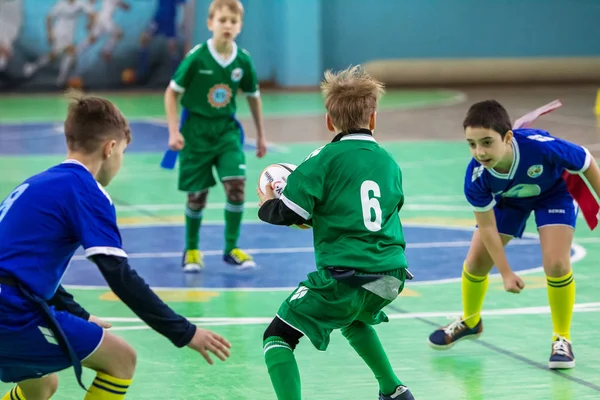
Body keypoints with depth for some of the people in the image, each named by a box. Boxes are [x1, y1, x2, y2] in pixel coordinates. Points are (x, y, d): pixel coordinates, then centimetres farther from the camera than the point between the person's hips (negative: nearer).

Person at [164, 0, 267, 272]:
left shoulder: (243, 61, -6)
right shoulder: (196, 57, -15)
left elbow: (253, 97, 10)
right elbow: (171, 93, -7)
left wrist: (260, 135, 16)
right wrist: (173, 131, -13)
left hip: (226, 129, 2)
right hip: (196, 130, -2)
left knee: (236, 184, -13)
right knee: (197, 194, 2)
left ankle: (231, 248, 2)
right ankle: (191, 250, 24)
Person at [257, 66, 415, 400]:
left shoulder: (325, 160, -4)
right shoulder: (390, 163, 13)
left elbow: (288, 213, -9)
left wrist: (267, 205, 15)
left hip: (343, 277, -6)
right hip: (390, 278, 7)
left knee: (278, 337, 0)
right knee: (353, 320, 38)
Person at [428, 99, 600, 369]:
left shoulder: (542, 146, -43)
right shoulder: (476, 178, -35)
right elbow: (487, 227, -20)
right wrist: (506, 273, -19)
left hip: (553, 193, -2)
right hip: (507, 200, 2)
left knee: (556, 264, -20)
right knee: (475, 263, 3)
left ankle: (562, 339, 2)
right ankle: (470, 321, 35)